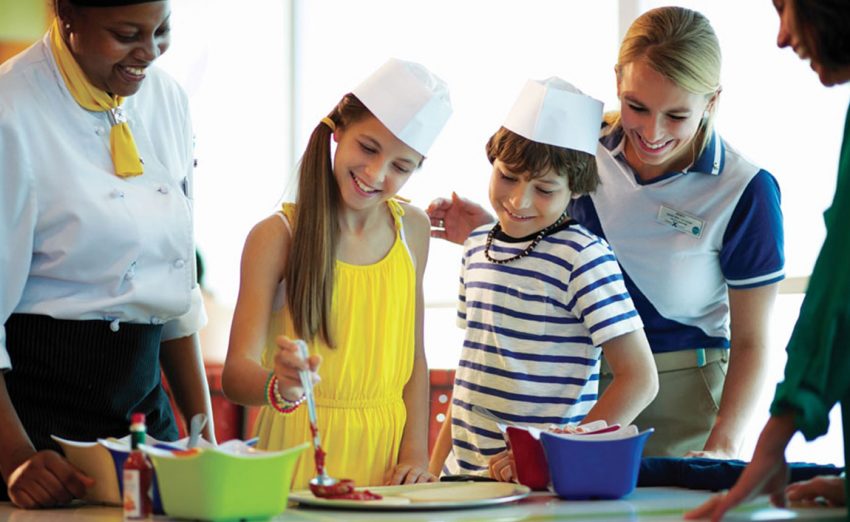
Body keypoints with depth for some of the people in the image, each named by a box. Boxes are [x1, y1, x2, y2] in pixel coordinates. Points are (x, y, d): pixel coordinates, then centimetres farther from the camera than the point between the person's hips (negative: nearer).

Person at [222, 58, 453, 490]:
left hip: (384, 447, 4)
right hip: (300, 449, -4)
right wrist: (279, 387, -30)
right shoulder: (276, 236, -5)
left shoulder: (411, 230, 10)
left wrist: (416, 454, 3)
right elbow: (236, 371, -10)